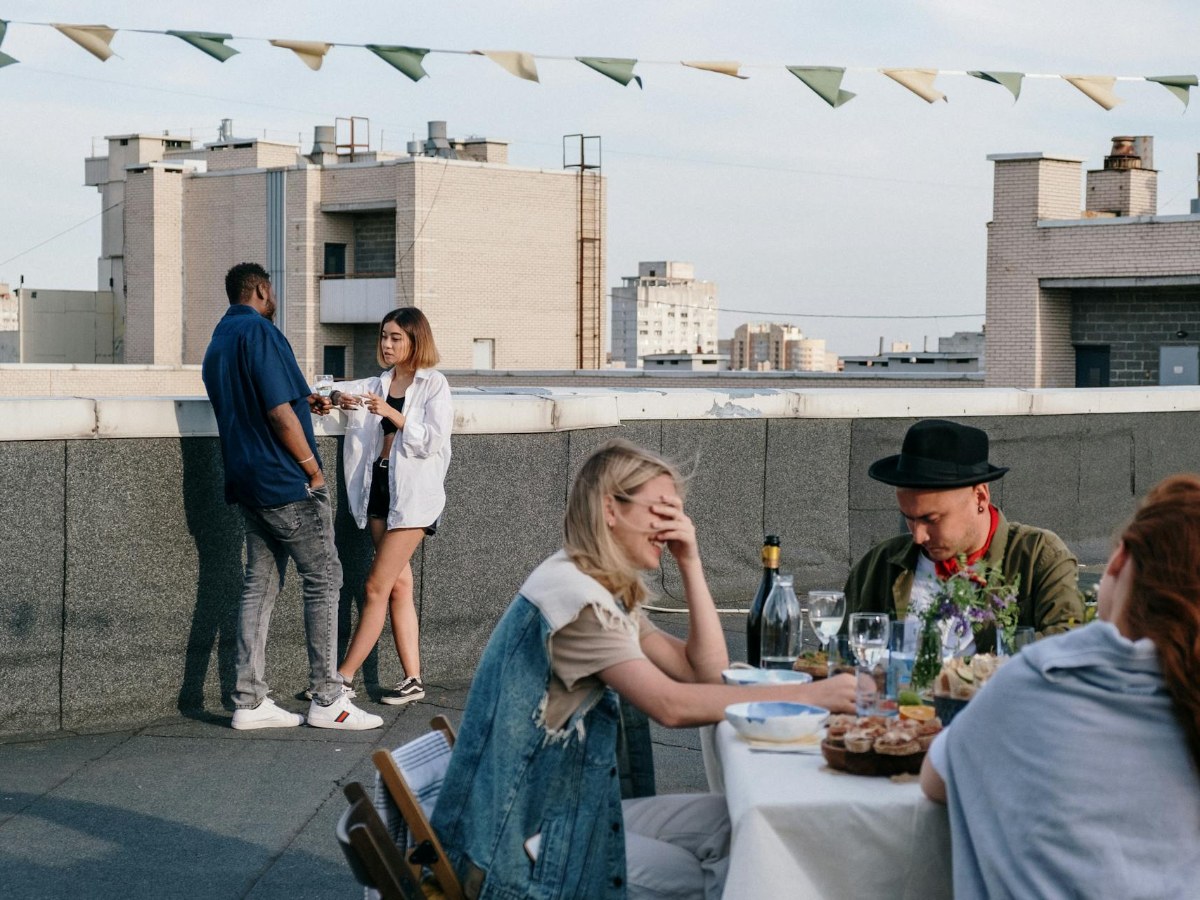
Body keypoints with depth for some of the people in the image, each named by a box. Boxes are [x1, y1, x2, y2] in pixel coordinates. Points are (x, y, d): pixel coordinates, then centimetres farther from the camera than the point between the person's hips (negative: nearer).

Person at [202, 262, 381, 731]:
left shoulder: (217, 343, 15)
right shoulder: (259, 332, -14)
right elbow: (279, 413, -20)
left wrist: (302, 404, 26)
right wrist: (312, 468, -11)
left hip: (247, 481, 9)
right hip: (285, 481, -9)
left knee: (260, 584, 10)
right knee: (323, 578, -1)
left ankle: (249, 701, 8)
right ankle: (326, 700, 1)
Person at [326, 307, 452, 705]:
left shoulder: (433, 384, -2)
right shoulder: (379, 384, 15)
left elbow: (434, 440, -10)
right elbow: (340, 390, 17)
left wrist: (393, 415, -20)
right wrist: (339, 396, -6)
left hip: (413, 493, -6)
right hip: (379, 488, 7)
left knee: (376, 587, -7)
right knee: (398, 586, 7)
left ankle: (343, 676, -4)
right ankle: (412, 679, 11)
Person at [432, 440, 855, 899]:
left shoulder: (610, 592, 12)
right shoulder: (569, 590, -20)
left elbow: (708, 670, 9)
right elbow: (670, 705, -27)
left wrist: (690, 564, -1)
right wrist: (810, 694, -27)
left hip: (572, 805, 9)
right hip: (523, 835, -9)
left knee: (733, 823, -2)